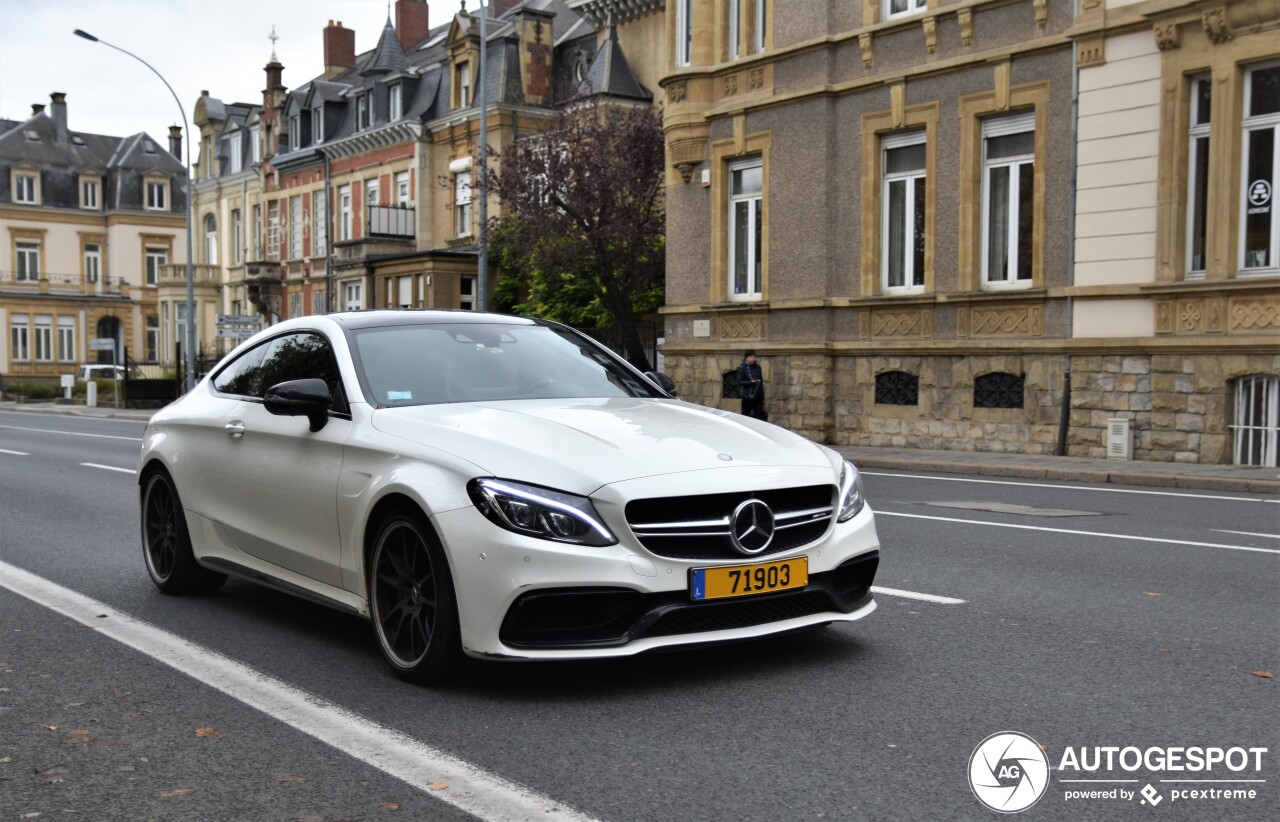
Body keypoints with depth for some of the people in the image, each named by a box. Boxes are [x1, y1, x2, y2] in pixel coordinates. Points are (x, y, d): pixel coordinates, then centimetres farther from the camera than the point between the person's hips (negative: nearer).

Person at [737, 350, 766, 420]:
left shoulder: (757, 367, 7)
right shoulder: (742, 368, -7)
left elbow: (761, 380, 14)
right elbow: (740, 382, -8)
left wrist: (762, 395, 12)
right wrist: (751, 382, -22)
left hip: (758, 395, 4)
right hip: (747, 396, -4)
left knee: (759, 415, -3)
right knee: (746, 414, 7)